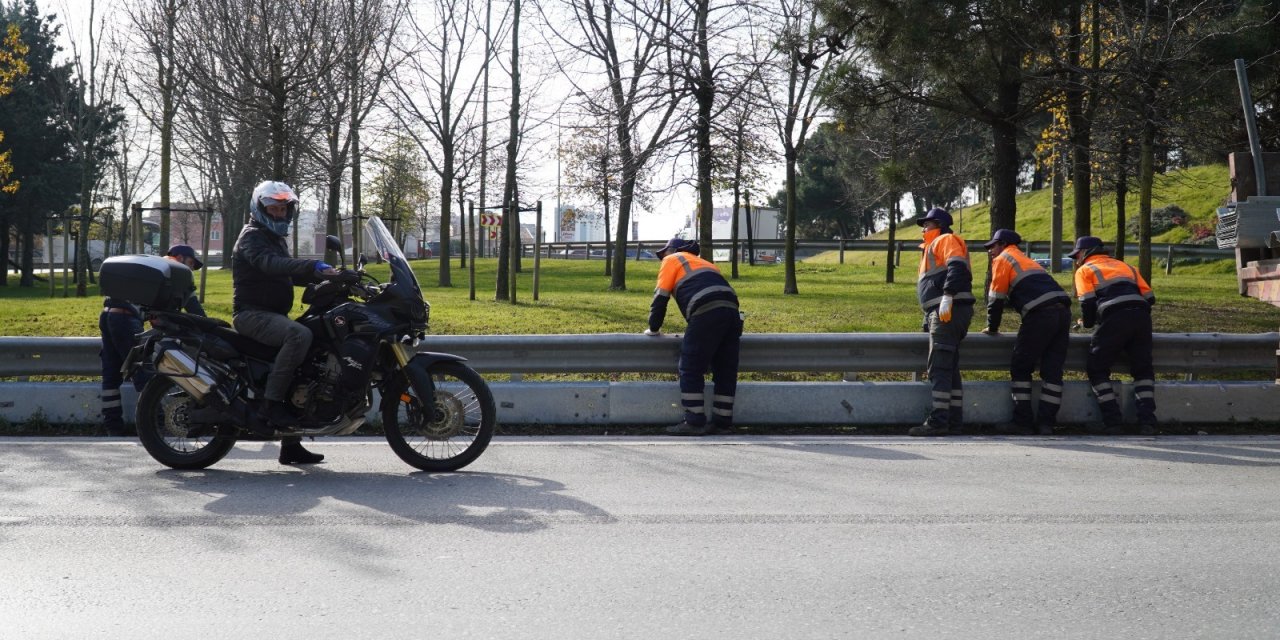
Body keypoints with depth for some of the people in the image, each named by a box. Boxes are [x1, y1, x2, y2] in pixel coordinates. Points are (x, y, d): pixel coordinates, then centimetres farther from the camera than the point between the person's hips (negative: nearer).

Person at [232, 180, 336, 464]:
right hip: (251, 314, -10)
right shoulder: (252, 236, -8)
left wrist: (323, 278, 10)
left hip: (274, 314, 10)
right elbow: (270, 264, -28)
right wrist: (314, 266, -40)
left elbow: (290, 273, 28)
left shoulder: (276, 239, 23)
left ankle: (291, 445, 10)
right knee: (299, 335, -34)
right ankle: (271, 402, -31)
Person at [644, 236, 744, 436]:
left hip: (706, 314, -7)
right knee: (725, 371, 10)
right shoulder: (704, 263, 37)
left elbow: (661, 296, 10)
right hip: (731, 311, 7)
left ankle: (695, 422, -3)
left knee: (690, 370, -1)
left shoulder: (672, 260, 17)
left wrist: (653, 329, 21)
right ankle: (723, 421, 13)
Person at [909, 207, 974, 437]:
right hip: (940, 313, 11)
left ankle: (938, 421, -17)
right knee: (950, 369, 9)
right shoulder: (932, 247, 30)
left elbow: (957, 267, -18)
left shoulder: (947, 240, 1)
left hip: (949, 310, -11)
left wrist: (947, 297, -29)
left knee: (939, 368, -14)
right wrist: (928, 321, 25)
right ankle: (954, 422, 11)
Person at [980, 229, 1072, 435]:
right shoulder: (1026, 260, 34)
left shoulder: (1003, 260, 10)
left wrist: (992, 328, 16)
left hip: (1041, 314, -8)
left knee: (1020, 367, 2)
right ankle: (1046, 422, 3)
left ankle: (1022, 421, 0)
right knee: (1052, 369, 6)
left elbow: (996, 297, 6)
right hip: (1063, 310, 8)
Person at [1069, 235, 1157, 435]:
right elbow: (1149, 297, 22)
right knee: (1143, 368, 15)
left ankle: (1112, 420, -2)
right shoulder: (1125, 266, 32)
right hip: (1141, 316, 5)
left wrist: (1086, 323, 20)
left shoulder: (1084, 270, 17)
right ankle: (1147, 420, 1)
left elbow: (1088, 303, 2)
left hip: (1114, 319, -5)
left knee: (1097, 368, 7)